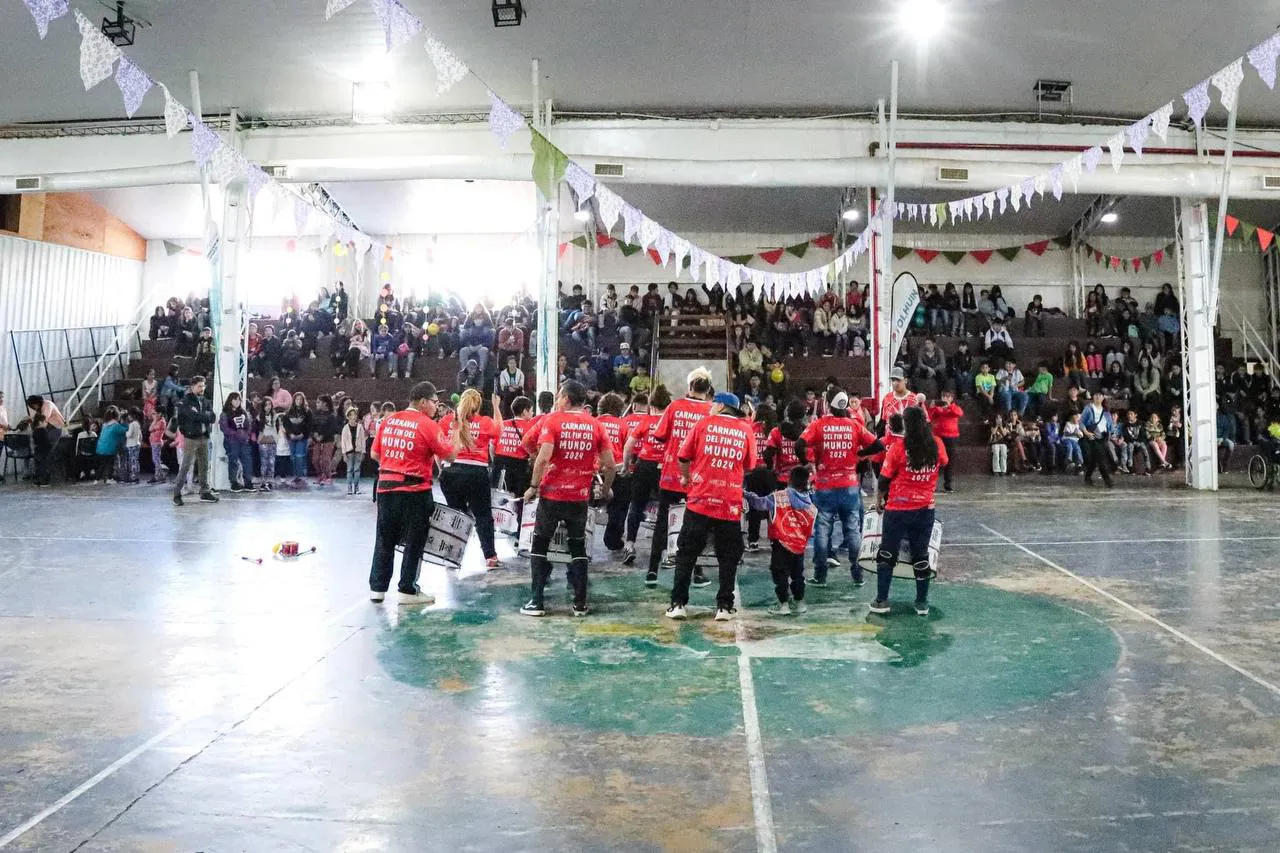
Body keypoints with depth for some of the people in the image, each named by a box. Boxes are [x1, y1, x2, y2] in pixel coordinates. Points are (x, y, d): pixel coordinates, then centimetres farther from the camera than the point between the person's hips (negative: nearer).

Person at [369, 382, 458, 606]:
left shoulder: (389, 420, 7)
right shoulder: (427, 425, -11)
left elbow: (375, 454, 12)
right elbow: (449, 456, -9)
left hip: (386, 487, 6)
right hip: (414, 490, -5)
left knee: (385, 539, 14)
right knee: (414, 542, 6)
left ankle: (377, 588, 20)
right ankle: (408, 590, 11)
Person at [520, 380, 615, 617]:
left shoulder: (553, 420, -7)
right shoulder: (595, 425, 3)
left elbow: (543, 457, -18)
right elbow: (609, 464, 2)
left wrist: (533, 486, -9)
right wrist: (606, 489, 17)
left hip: (551, 494, -3)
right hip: (580, 497, 3)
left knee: (539, 546, 11)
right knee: (578, 548, 15)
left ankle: (537, 602, 10)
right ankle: (580, 603, 14)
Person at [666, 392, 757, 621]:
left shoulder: (704, 423, 2)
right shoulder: (746, 430, 5)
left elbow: (683, 456, 5)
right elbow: (749, 466, 11)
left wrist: (686, 477, 24)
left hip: (700, 499, -1)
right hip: (730, 505, 1)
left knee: (686, 553, 8)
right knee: (729, 557, 12)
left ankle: (678, 604, 7)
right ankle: (724, 606, 11)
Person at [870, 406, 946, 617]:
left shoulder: (898, 449, -14)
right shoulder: (937, 445, -4)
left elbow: (884, 479, -7)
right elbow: (943, 464, 18)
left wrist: (880, 500, 8)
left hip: (898, 509, -3)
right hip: (925, 509, 3)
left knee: (887, 554, 8)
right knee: (921, 556, 12)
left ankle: (882, 601, 10)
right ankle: (922, 602, 17)